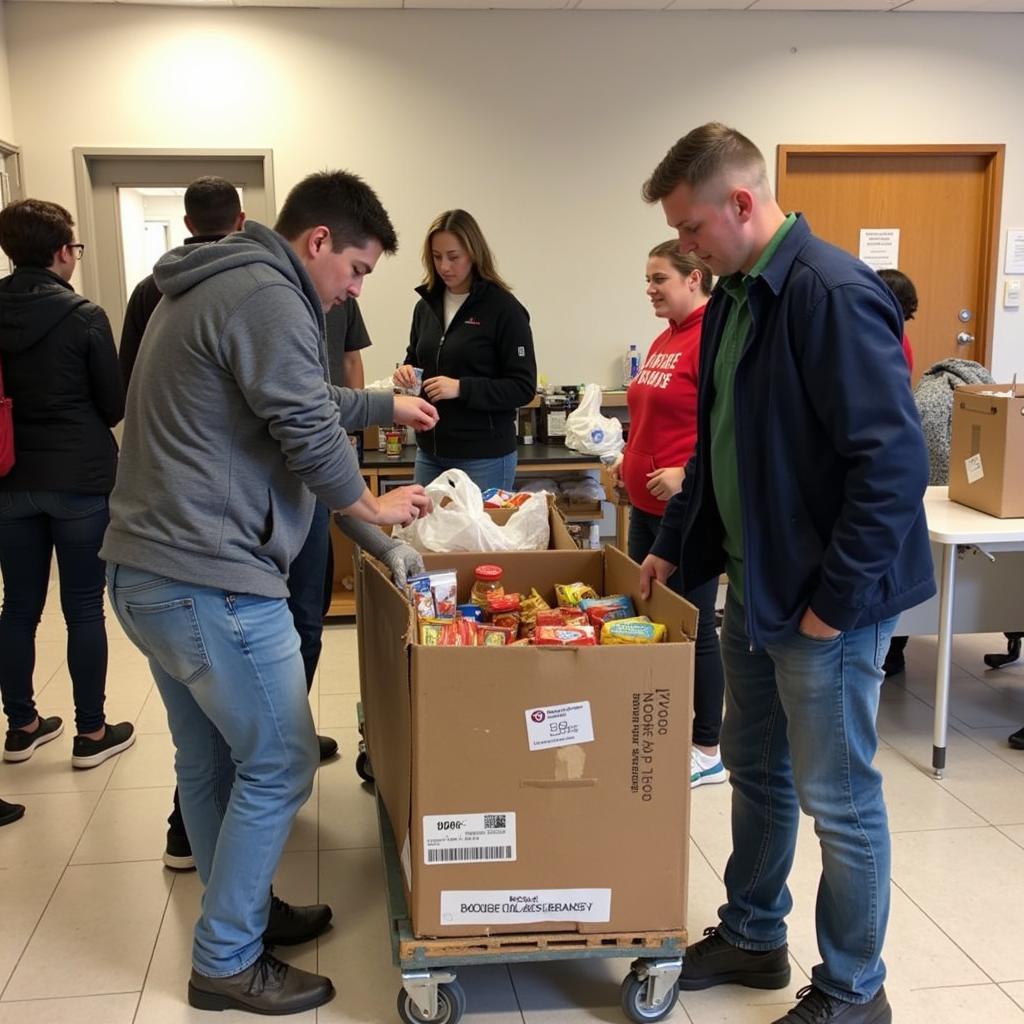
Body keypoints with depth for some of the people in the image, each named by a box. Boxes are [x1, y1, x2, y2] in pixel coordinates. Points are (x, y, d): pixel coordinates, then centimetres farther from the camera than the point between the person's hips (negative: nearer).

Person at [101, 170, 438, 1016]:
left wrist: (386, 405, 32)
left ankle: (240, 912, 35)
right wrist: (370, 505, 0)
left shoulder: (210, 287, 19)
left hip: (146, 569, 11)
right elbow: (307, 431, -17)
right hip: (210, 581, -11)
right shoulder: (267, 297, -15)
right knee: (278, 764, 2)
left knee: (209, 760, 20)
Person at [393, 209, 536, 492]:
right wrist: (407, 371, -3)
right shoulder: (426, 306, 8)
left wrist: (462, 388, -22)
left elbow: (523, 387, -12)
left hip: (485, 456, -6)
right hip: (430, 452, 6)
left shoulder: (504, 309, -10)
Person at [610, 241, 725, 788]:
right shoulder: (664, 340, 13)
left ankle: (708, 750, 14)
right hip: (645, 504, 10)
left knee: (692, 625, 0)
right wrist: (630, 461, 16)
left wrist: (689, 474, -26)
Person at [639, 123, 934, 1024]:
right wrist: (675, 547, 16)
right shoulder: (733, 298, 8)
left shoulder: (833, 294, -21)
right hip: (754, 585, 9)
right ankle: (752, 937, 40)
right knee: (755, 771, 21)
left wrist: (835, 598, -20)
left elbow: (894, 461, -24)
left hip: (826, 601, -9)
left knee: (838, 801, 6)